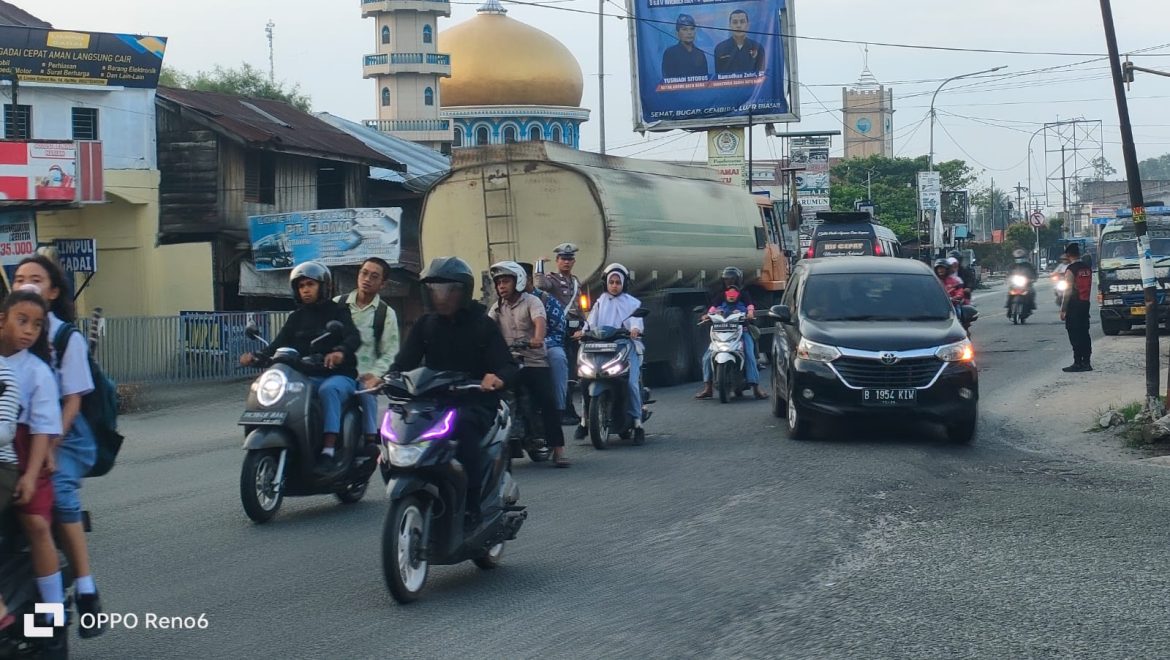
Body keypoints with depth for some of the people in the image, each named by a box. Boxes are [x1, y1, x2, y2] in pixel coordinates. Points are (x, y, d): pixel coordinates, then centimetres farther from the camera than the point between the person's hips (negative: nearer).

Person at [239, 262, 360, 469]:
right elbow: (279, 344, 5)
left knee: (328, 390, -37)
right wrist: (256, 356, -16)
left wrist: (340, 352, -39)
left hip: (339, 376, -4)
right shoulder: (297, 317, 18)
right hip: (308, 377, 5)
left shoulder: (337, 312, 4)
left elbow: (354, 337, -15)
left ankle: (328, 452, -42)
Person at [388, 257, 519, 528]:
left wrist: (497, 378, -30)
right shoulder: (425, 325, 14)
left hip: (475, 402, -4)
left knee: (464, 426, -38)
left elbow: (507, 365, -5)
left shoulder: (482, 325, 4)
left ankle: (472, 507, -32)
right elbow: (404, 361, 4)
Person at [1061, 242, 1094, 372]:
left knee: (1075, 335, -5)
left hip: (1074, 305, -7)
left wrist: (1063, 309, -11)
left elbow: (1068, 291, -14)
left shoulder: (1071, 270, -13)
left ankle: (1078, 363, -7)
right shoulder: (1087, 268, 9)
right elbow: (1089, 287, 11)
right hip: (1085, 303, 7)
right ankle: (1086, 362, 11)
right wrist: (1087, 300, 17)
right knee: (1084, 333, 10)